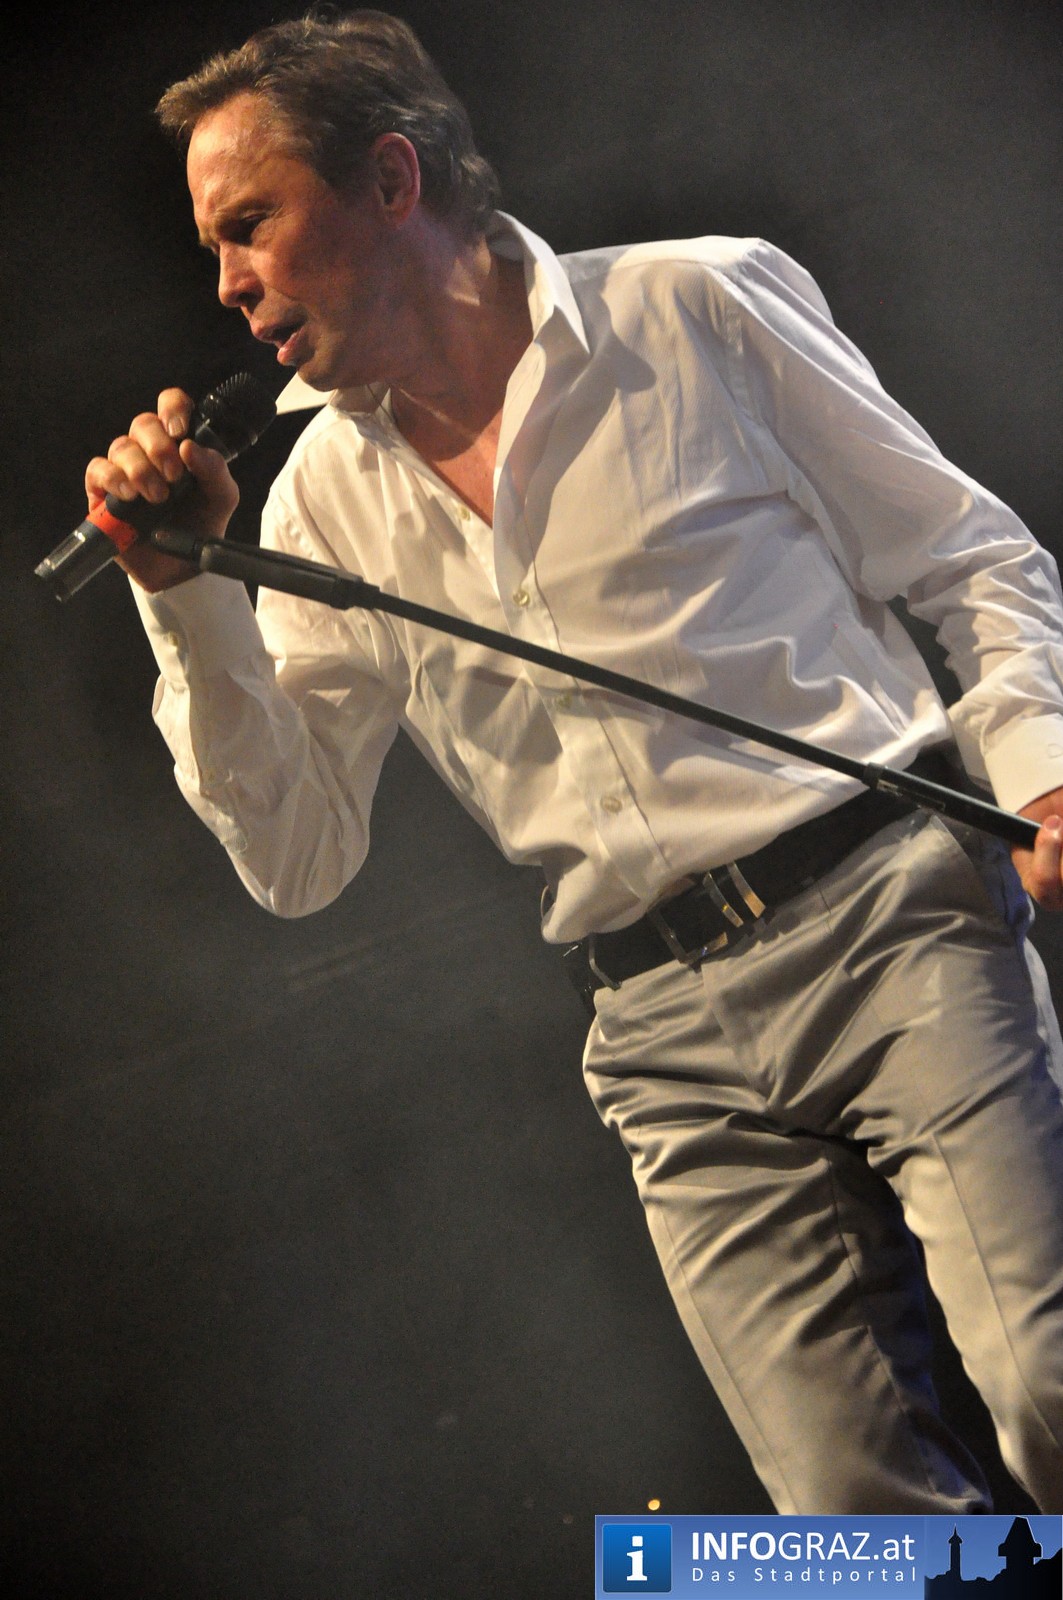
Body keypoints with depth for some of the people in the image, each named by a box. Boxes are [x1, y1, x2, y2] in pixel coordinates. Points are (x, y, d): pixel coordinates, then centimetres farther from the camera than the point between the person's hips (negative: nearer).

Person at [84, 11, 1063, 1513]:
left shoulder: (699, 306, 5)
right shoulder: (327, 499, 14)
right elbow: (298, 858, 12)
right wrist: (189, 598, 1)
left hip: (889, 907, -3)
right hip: (669, 1036, 3)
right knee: (861, 1505, -9)